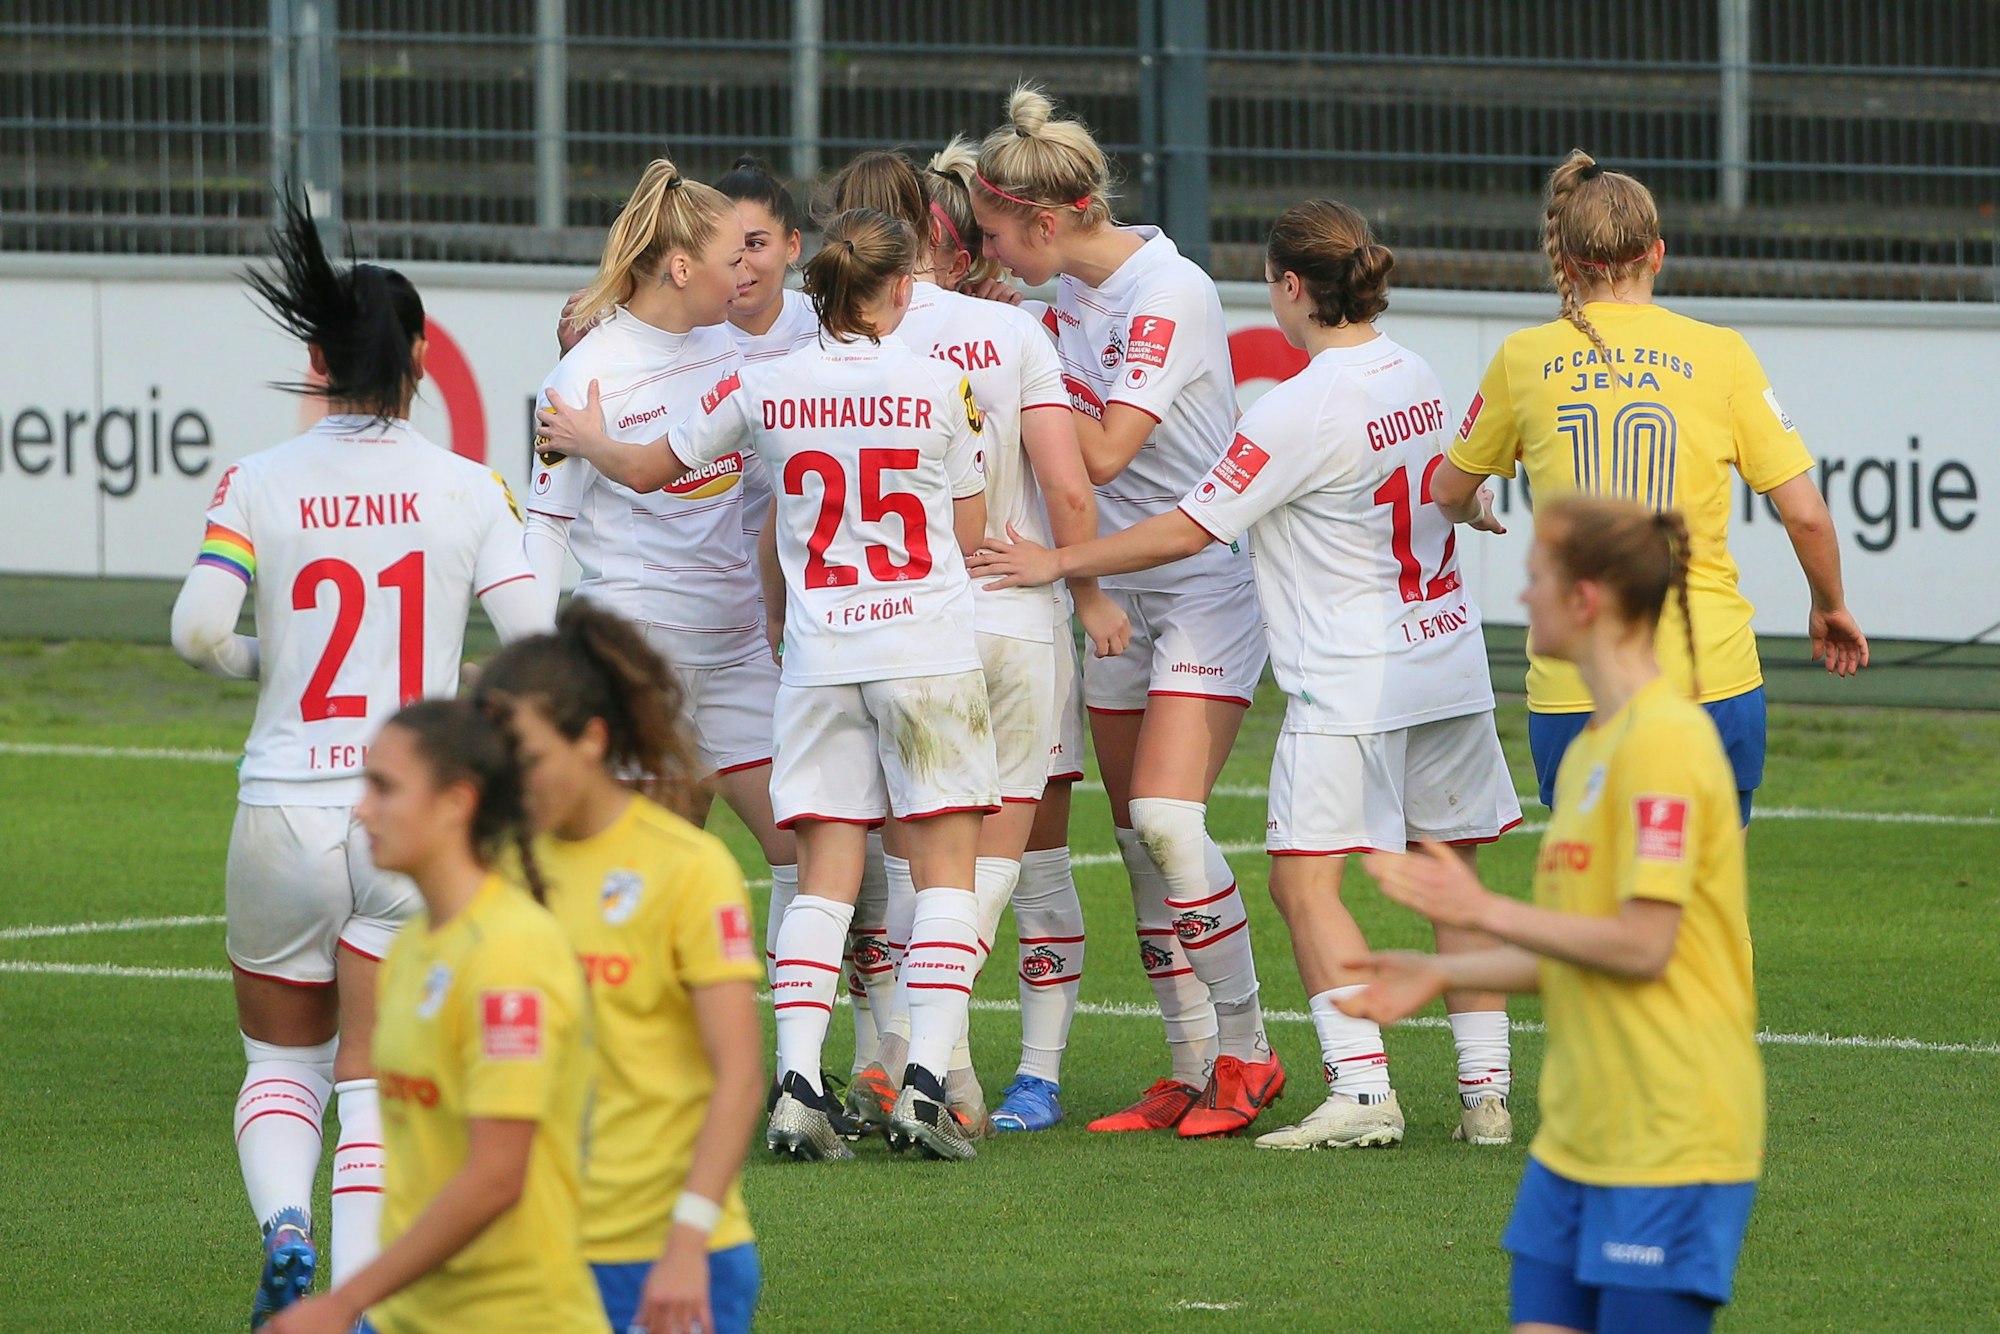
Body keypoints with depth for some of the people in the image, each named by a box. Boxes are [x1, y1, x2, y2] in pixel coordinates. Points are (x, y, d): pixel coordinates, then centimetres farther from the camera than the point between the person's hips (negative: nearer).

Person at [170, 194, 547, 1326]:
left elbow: (200, 628, -12)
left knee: (282, 1061, 17)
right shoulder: (470, 490, -2)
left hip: (285, 804, 0)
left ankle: (283, 1227, -9)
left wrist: (264, 665, 9)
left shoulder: (256, 486, -2)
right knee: (376, 1084, 4)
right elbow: (536, 638, -8)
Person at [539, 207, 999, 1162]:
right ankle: (925, 1080, -10)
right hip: (928, 645, -2)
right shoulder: (939, 387, -4)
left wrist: (586, 439, 34)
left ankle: (798, 1083, -8)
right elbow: (968, 533, 4)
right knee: (945, 871, 2)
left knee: (825, 878, 4)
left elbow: (647, 469, 14)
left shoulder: (766, 388, 1)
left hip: (818, 654, 2)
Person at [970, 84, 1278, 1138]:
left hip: (1207, 575, -8)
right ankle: (1191, 1072, 10)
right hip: (1119, 589, 8)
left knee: (1166, 819, -18)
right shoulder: (1072, 288, 6)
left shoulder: (1168, 295, -18)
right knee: (1138, 840, 5)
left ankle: (1244, 1052, -5)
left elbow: (1104, 454, -22)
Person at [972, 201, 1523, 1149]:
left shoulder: (1300, 410, -17)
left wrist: (1059, 563, -6)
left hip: (1350, 681, -8)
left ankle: (1362, 1087, -18)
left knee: (1306, 879, -8)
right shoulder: (1413, 377, 7)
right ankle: (1486, 1088, 12)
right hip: (1448, 661, 8)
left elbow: (1190, 530, -15)